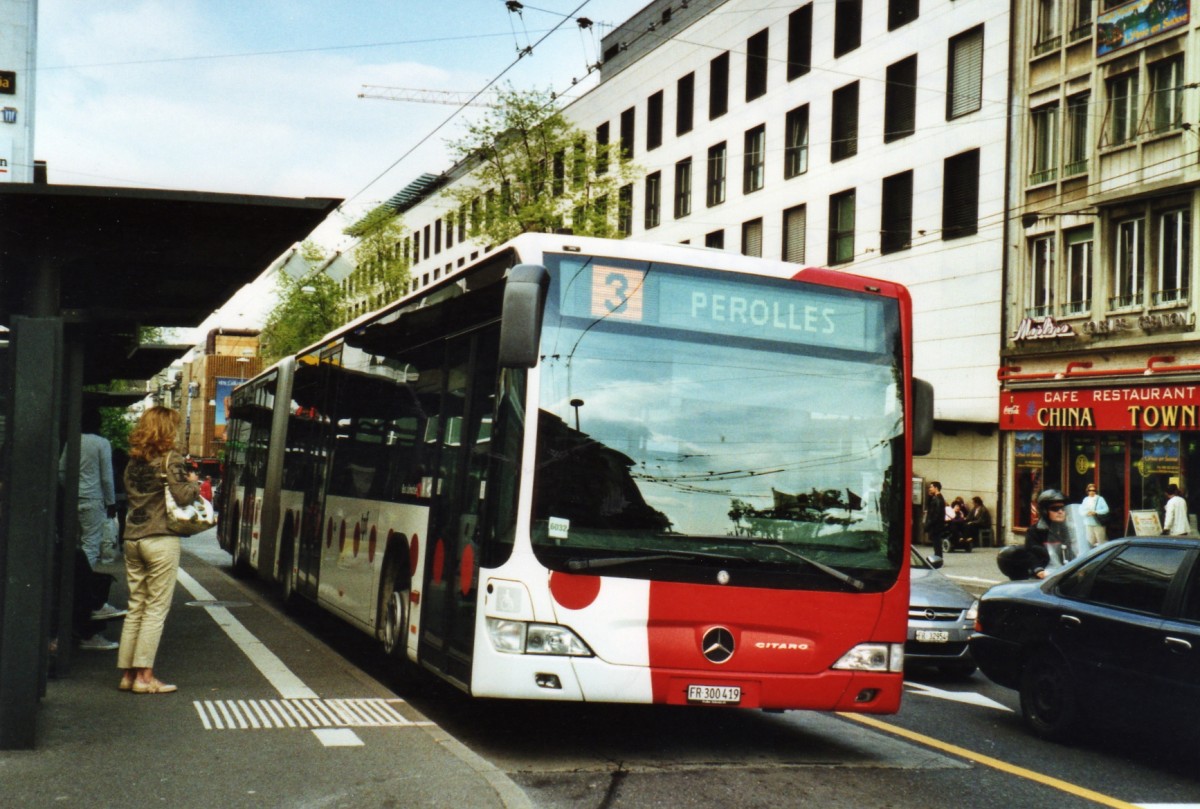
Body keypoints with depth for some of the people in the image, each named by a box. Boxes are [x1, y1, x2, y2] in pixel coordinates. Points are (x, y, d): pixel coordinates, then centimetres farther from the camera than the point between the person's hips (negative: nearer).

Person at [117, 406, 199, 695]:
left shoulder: (134, 460, 11)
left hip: (132, 538, 7)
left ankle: (127, 672, 13)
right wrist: (194, 482, 4)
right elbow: (183, 495, -15)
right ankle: (144, 676, -2)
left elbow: (129, 491, 17)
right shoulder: (170, 458, -8)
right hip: (160, 539, -6)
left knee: (135, 607, 11)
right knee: (156, 608, -1)